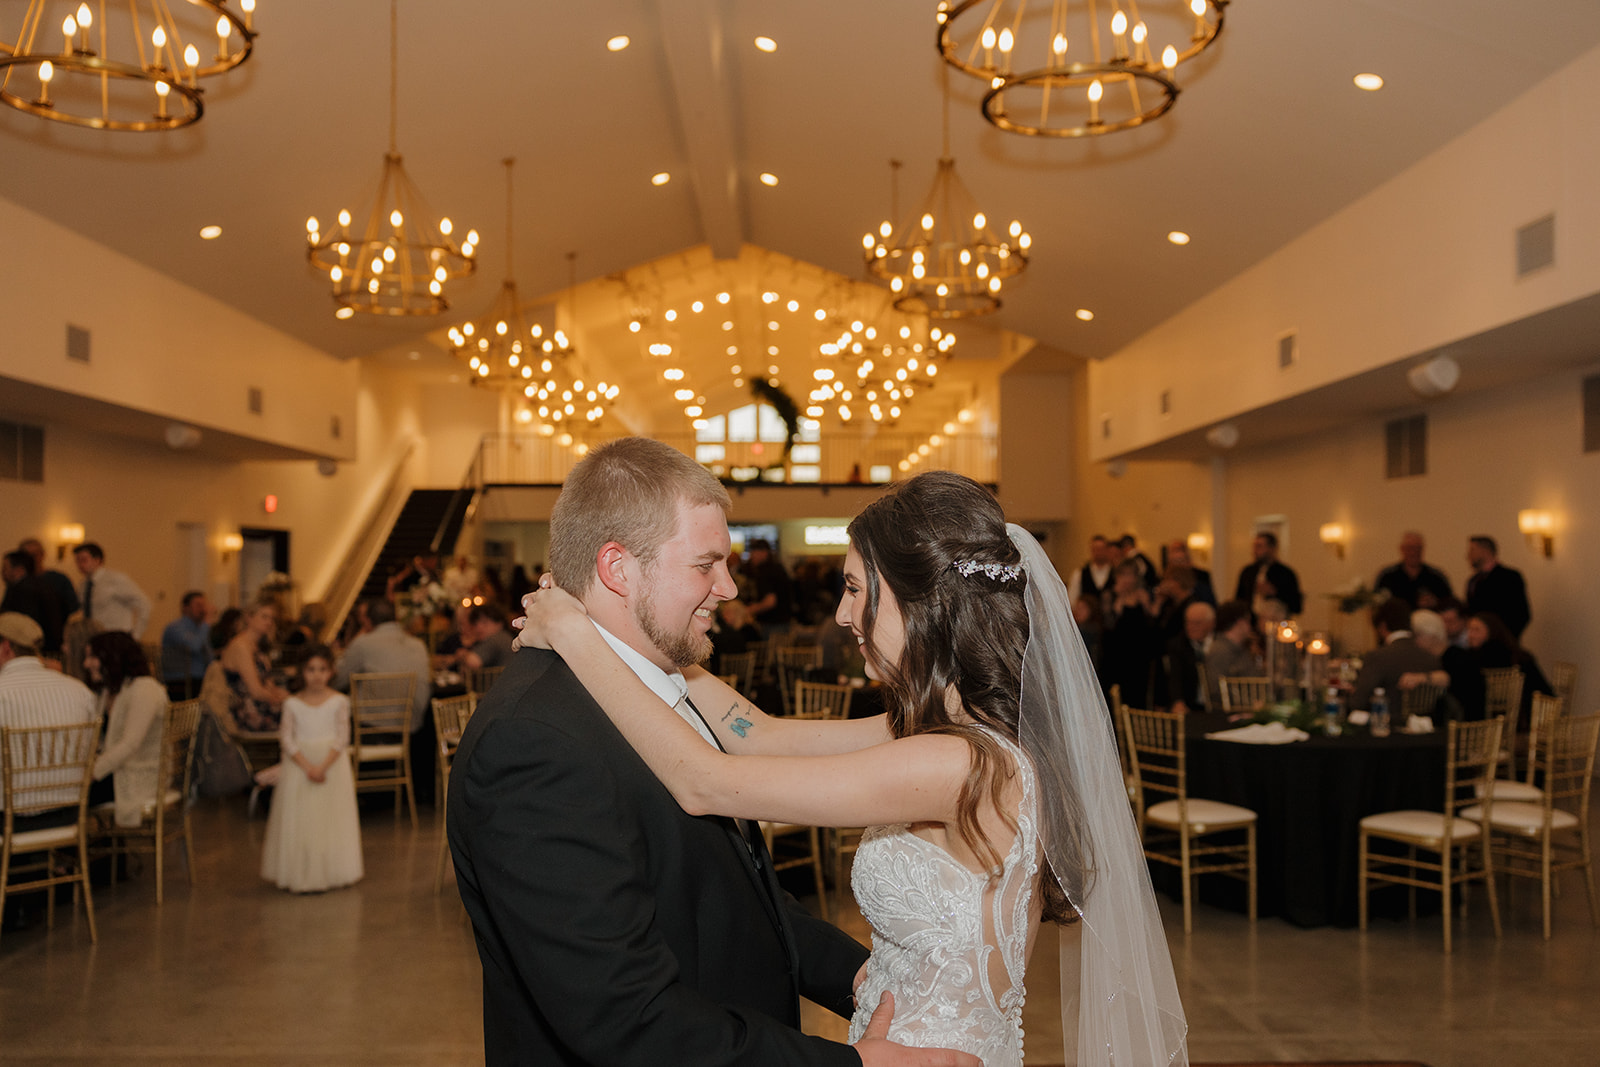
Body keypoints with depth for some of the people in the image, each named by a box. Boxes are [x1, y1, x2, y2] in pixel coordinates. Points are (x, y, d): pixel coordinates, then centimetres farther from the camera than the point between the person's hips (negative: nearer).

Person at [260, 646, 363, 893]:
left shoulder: (339, 701, 0)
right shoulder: (292, 704, 2)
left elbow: (341, 738, -5)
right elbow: (287, 739, -4)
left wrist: (323, 766, -17)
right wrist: (307, 767, -17)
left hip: (332, 764, -1)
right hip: (300, 766, 1)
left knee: (331, 819, 0)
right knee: (299, 820, -1)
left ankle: (330, 871, 8)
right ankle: (298, 874, 4)